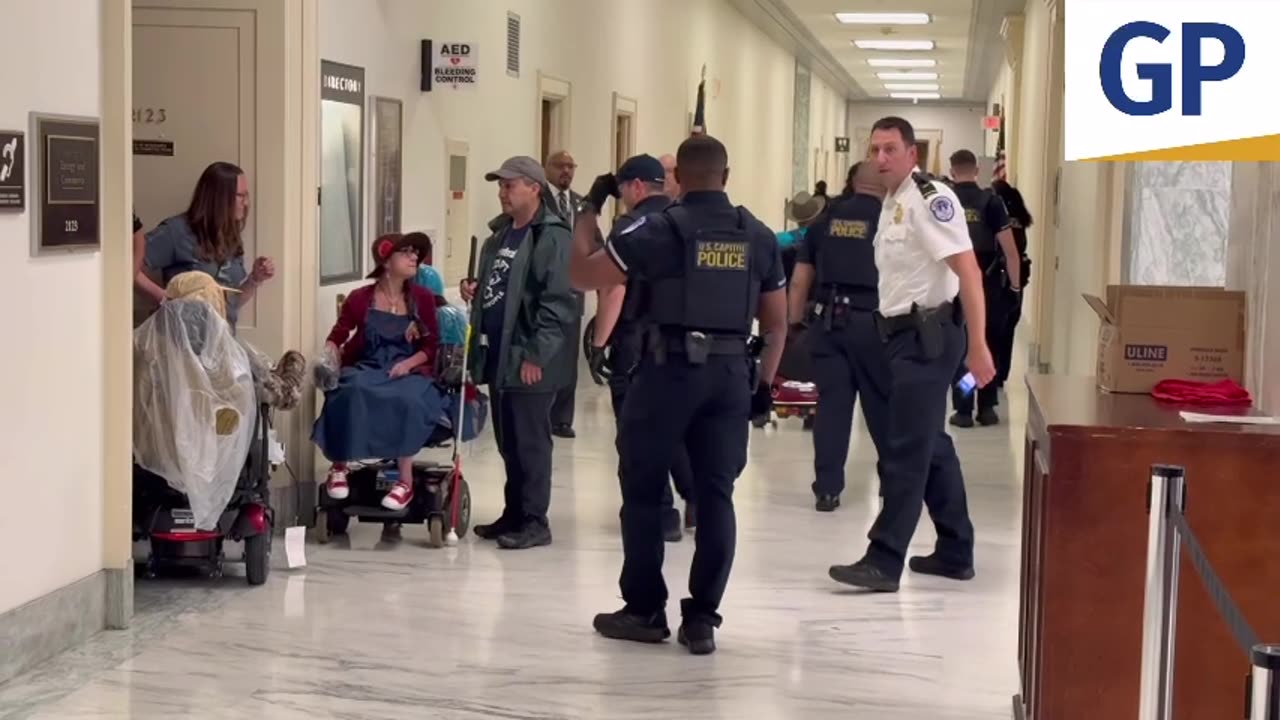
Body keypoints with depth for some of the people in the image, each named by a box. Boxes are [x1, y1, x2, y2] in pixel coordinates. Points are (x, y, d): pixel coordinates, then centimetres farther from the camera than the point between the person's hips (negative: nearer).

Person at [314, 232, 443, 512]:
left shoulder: (422, 298, 5)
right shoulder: (360, 298, 2)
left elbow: (432, 346, 6)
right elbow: (337, 336, 7)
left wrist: (409, 363, -12)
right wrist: (329, 355, -14)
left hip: (407, 372, 0)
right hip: (366, 369, 0)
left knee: (406, 400, -35)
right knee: (351, 393, -35)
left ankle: (405, 481, -28)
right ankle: (339, 468, -18)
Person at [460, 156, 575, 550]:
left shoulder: (552, 237, -12)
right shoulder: (500, 234, 16)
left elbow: (558, 302, -18)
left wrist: (537, 355, -20)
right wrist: (475, 290, 5)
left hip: (529, 360, -8)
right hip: (497, 355, 8)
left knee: (530, 441, -2)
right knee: (508, 442, 14)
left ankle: (535, 521, 5)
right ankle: (514, 513, 24)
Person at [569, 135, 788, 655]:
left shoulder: (660, 228, -5)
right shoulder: (758, 236, 8)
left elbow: (582, 274, -4)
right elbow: (777, 322, 11)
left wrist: (589, 208, 7)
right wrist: (765, 381, 19)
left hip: (670, 369, -4)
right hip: (731, 373, 4)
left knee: (643, 491, 9)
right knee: (715, 496, 6)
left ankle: (645, 610, 14)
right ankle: (702, 619, 8)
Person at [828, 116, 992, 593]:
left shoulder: (929, 199, -15)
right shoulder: (891, 202, 14)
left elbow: (968, 271, -21)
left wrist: (978, 346, -26)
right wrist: (892, 332, 16)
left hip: (928, 335, -10)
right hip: (905, 334, 10)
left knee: (905, 450, -8)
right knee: (931, 445, 14)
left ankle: (884, 561, -5)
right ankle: (955, 553, 24)